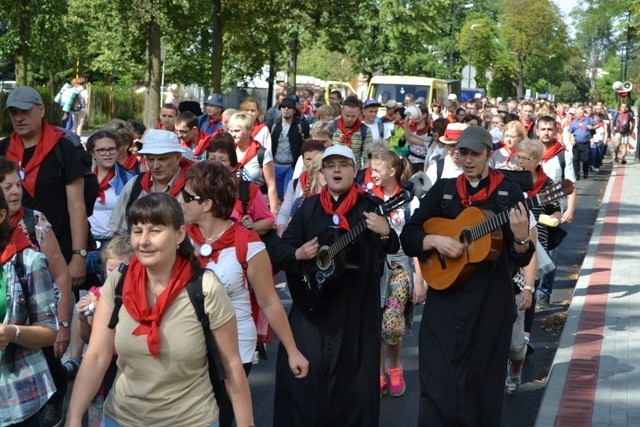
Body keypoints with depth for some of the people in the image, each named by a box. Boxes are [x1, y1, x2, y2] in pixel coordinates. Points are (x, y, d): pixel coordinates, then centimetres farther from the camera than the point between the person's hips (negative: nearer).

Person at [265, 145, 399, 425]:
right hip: (312, 301, 2)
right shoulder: (309, 206, 7)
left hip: (356, 305, -2)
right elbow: (277, 248, 7)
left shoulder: (370, 206, -1)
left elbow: (391, 249, -10)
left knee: (352, 372, 4)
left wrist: (385, 234, -32)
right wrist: (297, 254, -14)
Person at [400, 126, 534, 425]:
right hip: (444, 297, 1)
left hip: (490, 301, -1)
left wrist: (521, 239, -24)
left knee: (482, 383, 7)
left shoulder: (508, 193, 0)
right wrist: (435, 240, -13)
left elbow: (520, 259, -3)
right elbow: (407, 237, 5)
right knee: (438, 384, -5)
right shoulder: (443, 189, 7)